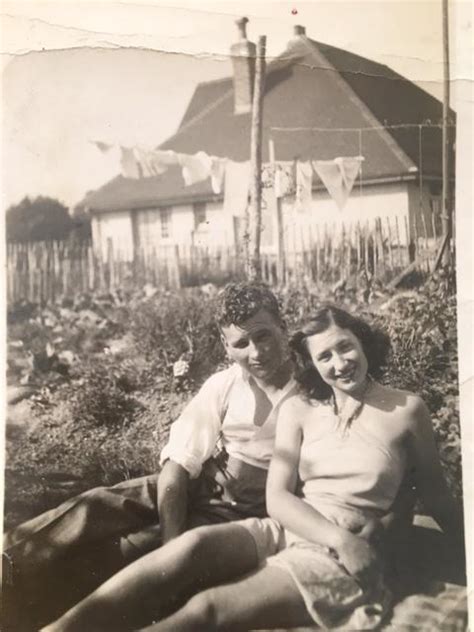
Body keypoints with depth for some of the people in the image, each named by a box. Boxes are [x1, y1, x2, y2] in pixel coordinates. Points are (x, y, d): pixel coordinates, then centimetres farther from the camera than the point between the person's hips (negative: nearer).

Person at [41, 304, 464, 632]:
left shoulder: (408, 409, 2)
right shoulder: (299, 409, 9)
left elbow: (436, 495, 14)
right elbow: (277, 497, 0)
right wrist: (341, 537, -15)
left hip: (346, 554, -3)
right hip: (287, 529, 3)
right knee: (192, 546, -30)